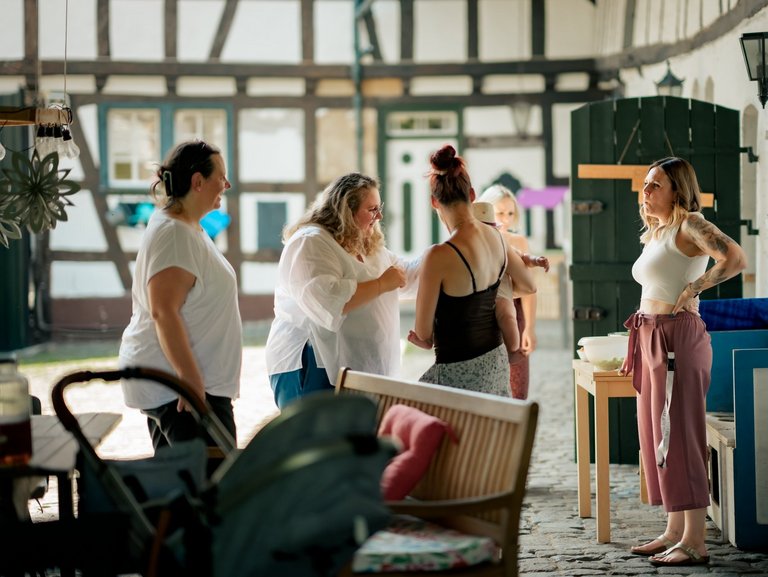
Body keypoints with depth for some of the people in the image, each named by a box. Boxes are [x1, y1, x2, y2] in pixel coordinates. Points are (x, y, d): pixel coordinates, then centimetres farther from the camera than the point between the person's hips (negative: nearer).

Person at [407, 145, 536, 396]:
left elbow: (423, 334, -12)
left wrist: (427, 340, 10)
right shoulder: (496, 238, 0)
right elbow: (528, 286, 19)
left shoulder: (438, 257, -22)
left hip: (460, 372, -8)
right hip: (496, 360, 8)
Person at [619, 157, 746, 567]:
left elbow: (735, 259, -24)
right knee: (655, 437, 11)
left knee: (677, 438, -9)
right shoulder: (655, 233, 18)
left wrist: (694, 289, -16)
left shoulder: (689, 224, -9)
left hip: (677, 339, -10)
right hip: (651, 340, 10)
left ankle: (695, 543, -7)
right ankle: (675, 531, 18)